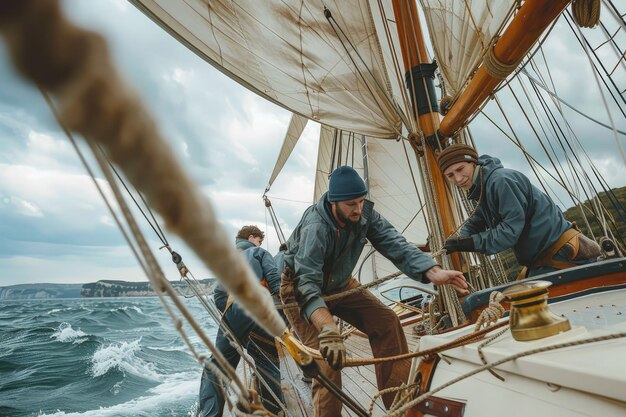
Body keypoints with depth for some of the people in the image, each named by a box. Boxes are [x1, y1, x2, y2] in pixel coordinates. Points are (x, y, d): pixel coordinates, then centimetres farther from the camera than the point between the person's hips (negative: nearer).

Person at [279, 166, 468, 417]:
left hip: (339, 284, 6)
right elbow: (307, 283, -44)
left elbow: (394, 244, -25)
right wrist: (328, 329, -58)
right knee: (327, 359, -20)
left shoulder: (365, 213, -18)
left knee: (386, 321, -4)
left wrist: (434, 272, -40)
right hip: (301, 289, -5)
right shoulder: (315, 227, -36)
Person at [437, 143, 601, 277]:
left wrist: (471, 243, -27)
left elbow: (512, 229, -25)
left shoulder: (501, 180, -22)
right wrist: (460, 240, -10)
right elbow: (473, 224, 12)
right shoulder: (480, 191, 8)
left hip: (565, 255, -9)